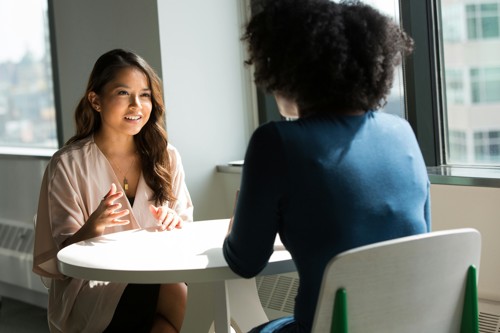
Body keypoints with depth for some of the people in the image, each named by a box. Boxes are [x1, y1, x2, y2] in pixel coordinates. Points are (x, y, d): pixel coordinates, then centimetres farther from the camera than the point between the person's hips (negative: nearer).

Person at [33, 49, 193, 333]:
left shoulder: (165, 156, 7)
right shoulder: (68, 165, -4)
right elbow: (63, 254, -5)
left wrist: (174, 224, -12)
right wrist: (93, 227, -26)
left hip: (156, 277, 4)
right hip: (91, 289, -4)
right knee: (179, 296, -31)